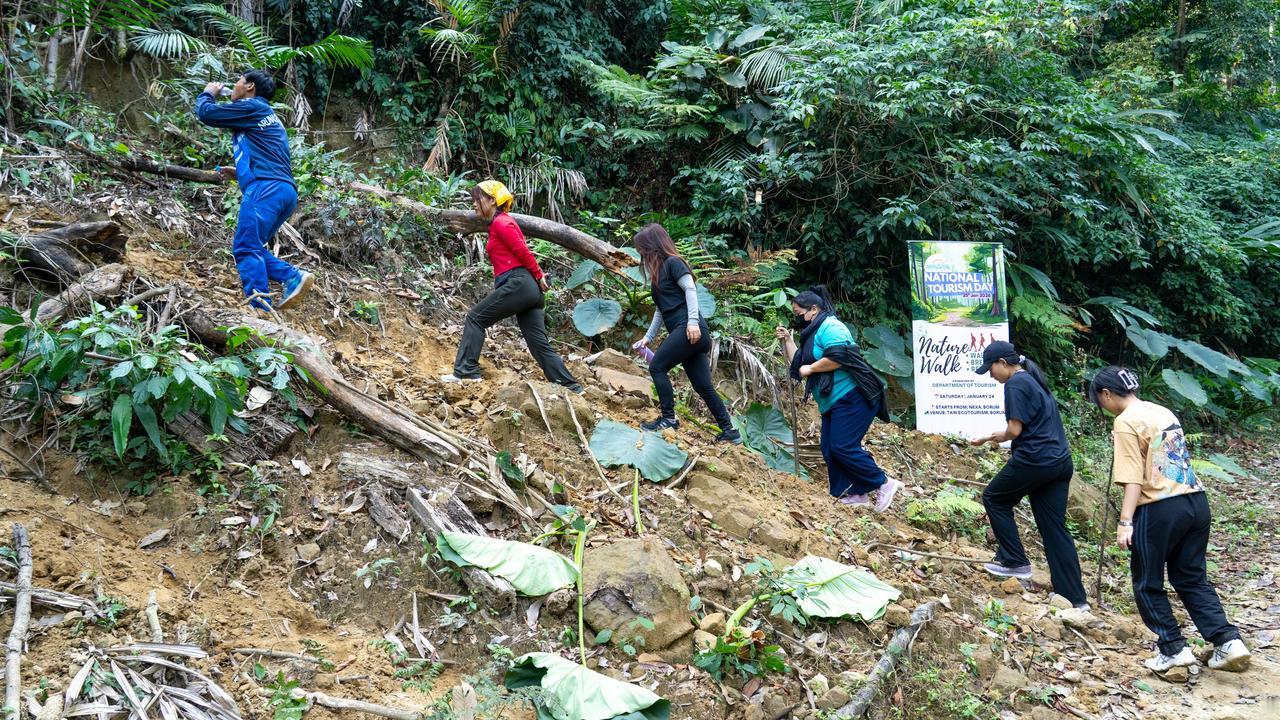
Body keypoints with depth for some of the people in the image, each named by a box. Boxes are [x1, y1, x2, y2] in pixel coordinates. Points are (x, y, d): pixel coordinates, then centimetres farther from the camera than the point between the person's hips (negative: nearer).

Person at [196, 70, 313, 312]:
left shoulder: (251, 107, 4)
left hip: (266, 188, -9)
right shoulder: (269, 119, 32)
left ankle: (261, 308, -27)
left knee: (245, 247, -15)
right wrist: (239, 174, 29)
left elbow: (206, 113, 5)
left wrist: (207, 94, 26)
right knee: (251, 248, 11)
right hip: (286, 191, 9)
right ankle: (294, 277, -7)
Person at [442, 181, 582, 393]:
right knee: (540, 344, 6)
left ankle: (466, 371, -1)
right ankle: (571, 388, 1)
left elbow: (523, 251, -10)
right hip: (530, 288, 10)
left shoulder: (501, 223, -6)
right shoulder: (501, 222, 24)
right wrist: (537, 279, 12)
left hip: (517, 284, -10)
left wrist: (539, 276, -2)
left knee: (475, 318, 0)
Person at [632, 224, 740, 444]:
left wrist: (693, 321, -23)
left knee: (657, 367, -7)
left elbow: (690, 289, -13)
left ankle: (669, 418, -3)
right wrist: (648, 337, 27)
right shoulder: (659, 269, 24)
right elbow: (661, 310, 28)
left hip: (690, 330, -9)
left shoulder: (672, 262, -1)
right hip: (687, 333, 9)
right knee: (703, 386, 6)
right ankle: (729, 431, 7)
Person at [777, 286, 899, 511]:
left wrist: (810, 369, -15)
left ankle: (884, 483, -2)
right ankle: (856, 494, 11)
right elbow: (798, 364, 19)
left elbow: (837, 356, -26)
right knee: (829, 449, 6)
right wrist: (787, 340, 9)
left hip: (853, 397, -11)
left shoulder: (829, 326, -12)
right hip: (833, 402, 11)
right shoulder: (812, 333, 20)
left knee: (842, 447, -14)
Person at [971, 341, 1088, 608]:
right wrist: (992, 437, 18)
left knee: (994, 498, 14)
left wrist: (997, 437, 6)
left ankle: (1015, 562, 14)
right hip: (1060, 462, 9)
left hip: (1034, 461, -9)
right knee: (1055, 528, 9)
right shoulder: (1035, 380, 18)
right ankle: (1075, 599, 8)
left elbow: (1015, 430, -15)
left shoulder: (1015, 384, -10)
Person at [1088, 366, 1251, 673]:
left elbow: (1133, 478, -16)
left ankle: (1174, 649, 9)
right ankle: (1228, 641, 7)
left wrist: (1125, 522, -17)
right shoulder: (1163, 411, 15)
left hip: (1159, 509, -8)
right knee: (1191, 578, 16)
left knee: (1148, 585, 8)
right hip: (1196, 500, 8)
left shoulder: (1126, 421, -9)